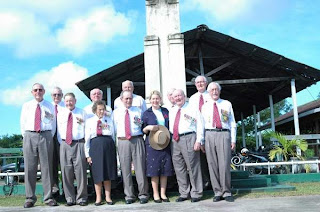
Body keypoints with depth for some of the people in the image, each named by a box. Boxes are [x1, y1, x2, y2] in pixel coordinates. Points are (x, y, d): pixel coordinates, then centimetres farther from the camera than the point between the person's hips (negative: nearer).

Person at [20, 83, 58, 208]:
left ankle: (48, 197, 3)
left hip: (46, 136, 0)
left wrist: (50, 137, 4)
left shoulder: (49, 106, 13)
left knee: (46, 167, -2)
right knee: (29, 167, -1)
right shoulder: (26, 106, 14)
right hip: (29, 136, 1)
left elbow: (53, 123, 14)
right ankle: (30, 198, 6)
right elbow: (22, 123, 14)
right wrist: (26, 136, 4)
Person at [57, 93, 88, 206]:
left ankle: (81, 198, 3)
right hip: (65, 144, 2)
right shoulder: (60, 114, 15)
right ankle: (70, 198, 12)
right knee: (66, 171, 2)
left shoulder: (82, 113, 10)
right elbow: (59, 130, 15)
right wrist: (62, 143, 6)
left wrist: (83, 123, -9)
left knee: (80, 170, -5)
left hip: (79, 143, -2)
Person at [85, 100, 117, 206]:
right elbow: (87, 139, 5)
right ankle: (98, 198, 13)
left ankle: (108, 197, 15)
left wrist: (113, 149, 5)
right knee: (97, 173, 2)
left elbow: (113, 135, 12)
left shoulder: (109, 120, 14)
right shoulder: (89, 121, 8)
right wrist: (87, 154, 0)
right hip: (95, 146, -1)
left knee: (108, 173, 5)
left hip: (108, 146, 2)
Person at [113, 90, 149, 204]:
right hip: (123, 142, 1)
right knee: (125, 169, 3)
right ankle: (129, 196, 13)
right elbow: (115, 128, 14)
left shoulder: (138, 111, 13)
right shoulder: (116, 112, 14)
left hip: (137, 140, -1)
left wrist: (139, 123, -3)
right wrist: (118, 136, 2)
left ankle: (143, 194, 8)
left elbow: (144, 126, 14)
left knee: (140, 167, -3)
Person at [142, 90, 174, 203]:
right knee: (154, 168, -1)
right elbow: (143, 130, 5)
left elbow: (170, 126, 19)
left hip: (165, 143, 3)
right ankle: (155, 194, 11)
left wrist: (169, 136, 4)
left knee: (165, 168, 4)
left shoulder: (165, 111, 12)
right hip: (152, 144, -2)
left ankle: (163, 193, 14)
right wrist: (148, 128, -15)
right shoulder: (146, 113, 4)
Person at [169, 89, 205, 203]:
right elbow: (169, 126, 23)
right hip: (175, 140, 6)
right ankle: (184, 193, 20)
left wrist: (199, 141, -14)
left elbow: (200, 125, -4)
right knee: (179, 168, 9)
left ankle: (196, 193, 7)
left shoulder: (193, 109, 3)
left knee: (193, 166, -4)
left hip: (188, 139, -6)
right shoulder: (171, 112, 20)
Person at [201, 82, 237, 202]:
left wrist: (233, 140, 3)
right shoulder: (205, 106, 17)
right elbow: (202, 124, 14)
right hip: (210, 135, 2)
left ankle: (227, 192, 0)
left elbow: (232, 123, 11)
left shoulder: (227, 104, 14)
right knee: (212, 164, 0)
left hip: (224, 134, -2)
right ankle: (217, 192, 8)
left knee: (224, 164, -10)